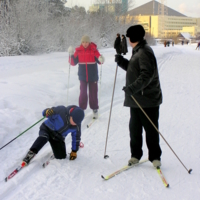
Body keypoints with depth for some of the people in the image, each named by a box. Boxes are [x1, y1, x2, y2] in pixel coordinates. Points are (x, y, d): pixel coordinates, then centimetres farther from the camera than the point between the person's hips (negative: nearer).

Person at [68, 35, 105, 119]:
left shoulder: (93, 50, -6)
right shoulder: (78, 51, -1)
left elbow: (99, 60, -9)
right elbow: (73, 63, -1)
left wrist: (101, 60, -32)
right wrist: (71, 55, -17)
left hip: (93, 76, -1)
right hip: (83, 76, 1)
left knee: (93, 93, 6)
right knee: (83, 93, -1)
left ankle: (95, 109, 20)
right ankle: (82, 109, 13)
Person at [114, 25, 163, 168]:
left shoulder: (144, 52, -16)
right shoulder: (138, 51, 16)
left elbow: (147, 75, -25)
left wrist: (133, 87, -31)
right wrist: (121, 61, 10)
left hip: (148, 99, -10)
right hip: (136, 98, 10)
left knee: (151, 129, 1)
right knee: (134, 128, 12)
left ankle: (155, 157, 13)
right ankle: (135, 155, 22)